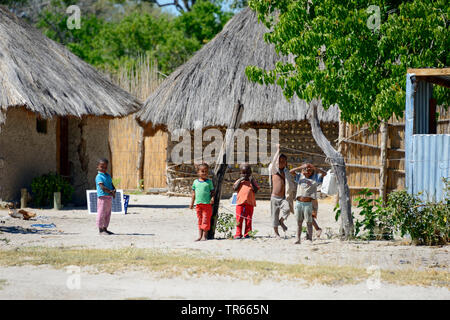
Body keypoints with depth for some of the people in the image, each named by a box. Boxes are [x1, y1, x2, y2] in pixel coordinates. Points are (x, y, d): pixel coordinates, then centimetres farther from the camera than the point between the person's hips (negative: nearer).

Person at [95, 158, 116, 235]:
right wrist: (110, 191, -26)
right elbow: (102, 187, -20)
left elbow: (111, 185, 15)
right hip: (102, 197, -8)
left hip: (109, 197, 8)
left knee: (108, 214, 13)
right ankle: (101, 229, -2)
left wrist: (114, 190, -7)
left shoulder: (108, 176, 16)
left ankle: (105, 228, 21)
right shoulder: (99, 177, -10)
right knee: (101, 213, -5)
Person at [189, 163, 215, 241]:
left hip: (207, 204, -3)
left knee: (205, 220, -5)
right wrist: (192, 203, 14)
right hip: (198, 204, 3)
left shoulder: (209, 182, 2)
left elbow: (212, 191, 5)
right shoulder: (195, 182, 9)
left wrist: (212, 198, -14)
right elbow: (193, 193, 15)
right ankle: (200, 236, 11)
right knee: (200, 220, 8)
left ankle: (204, 236, 0)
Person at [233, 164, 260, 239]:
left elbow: (256, 190, -2)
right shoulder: (239, 181, 10)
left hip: (250, 203, 0)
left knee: (248, 219, 3)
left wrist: (252, 182, -8)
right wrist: (240, 181, -8)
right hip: (240, 202, 0)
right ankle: (238, 234, 2)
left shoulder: (252, 181, 10)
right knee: (239, 219, -3)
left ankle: (247, 234, 9)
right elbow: (235, 188, -5)